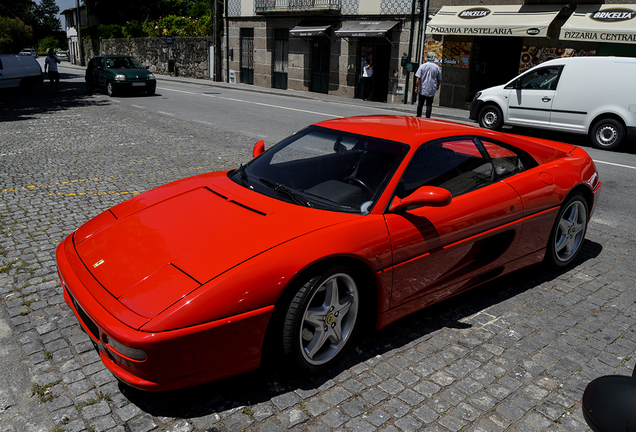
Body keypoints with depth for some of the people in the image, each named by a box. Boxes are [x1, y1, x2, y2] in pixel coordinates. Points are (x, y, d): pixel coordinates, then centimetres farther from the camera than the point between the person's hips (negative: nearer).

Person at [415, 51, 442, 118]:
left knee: (420, 104, 12)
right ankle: (427, 118, 2)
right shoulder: (437, 68, -2)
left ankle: (418, 117, 20)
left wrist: (417, 87, -4)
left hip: (422, 89, 0)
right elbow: (439, 80, 7)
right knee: (429, 105, 5)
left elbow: (418, 78, -11)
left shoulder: (422, 66, -6)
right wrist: (437, 86, 26)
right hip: (432, 90, 1)